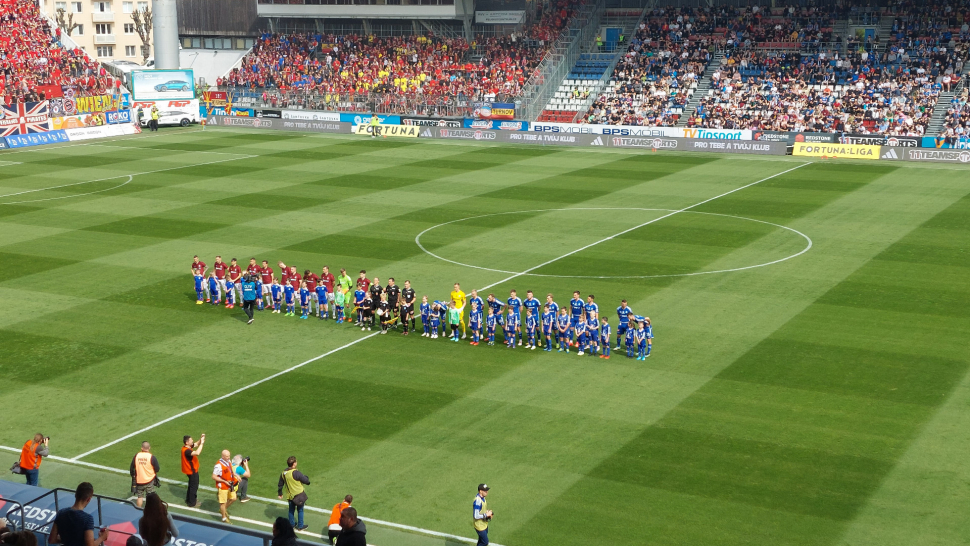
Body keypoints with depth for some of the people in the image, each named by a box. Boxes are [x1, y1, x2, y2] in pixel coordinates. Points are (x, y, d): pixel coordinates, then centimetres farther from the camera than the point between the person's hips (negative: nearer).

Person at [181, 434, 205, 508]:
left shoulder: (188, 447, -3)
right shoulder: (186, 450, -32)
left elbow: (196, 444, 12)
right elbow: (197, 453, -47)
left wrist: (201, 438, -7)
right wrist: (202, 443, -39)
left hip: (192, 470, 10)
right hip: (192, 471, -10)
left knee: (192, 486, 25)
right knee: (193, 487, 5)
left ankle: (189, 500, 41)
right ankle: (192, 503, 18)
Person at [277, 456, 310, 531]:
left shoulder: (283, 473, -4)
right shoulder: (296, 473, -25)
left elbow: (280, 485, 9)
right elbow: (306, 481, -19)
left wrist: (280, 493, 25)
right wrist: (307, 478, 6)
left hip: (290, 495, 6)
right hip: (299, 495, -6)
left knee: (291, 510, 22)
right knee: (300, 510, 10)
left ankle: (291, 523, 37)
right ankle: (300, 526, 19)